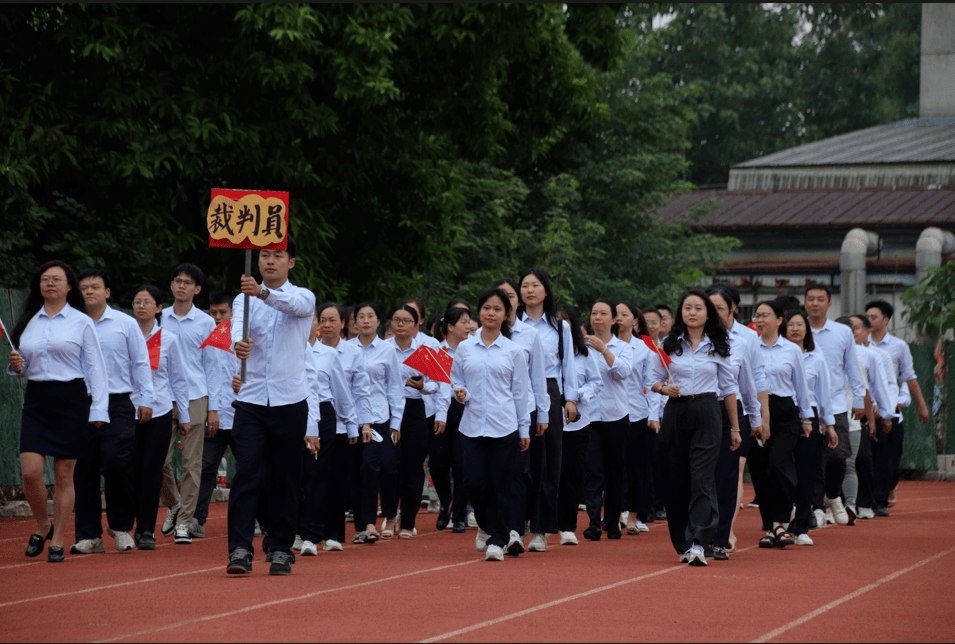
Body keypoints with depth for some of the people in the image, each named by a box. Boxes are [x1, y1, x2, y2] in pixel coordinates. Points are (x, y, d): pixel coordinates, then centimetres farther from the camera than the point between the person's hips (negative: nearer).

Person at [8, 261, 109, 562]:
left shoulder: (81, 322, 2)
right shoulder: (29, 322, 12)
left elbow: (95, 367, -1)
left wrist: (99, 409, -8)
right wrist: (17, 366, -3)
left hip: (71, 400, -3)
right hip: (36, 399, 3)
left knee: (64, 475, 0)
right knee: (30, 472, -8)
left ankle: (58, 541, 8)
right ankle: (42, 525, 16)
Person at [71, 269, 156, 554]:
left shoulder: (125, 324, 8)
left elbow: (140, 363, 10)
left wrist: (145, 399, 4)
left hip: (117, 405, -2)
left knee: (115, 464, -14)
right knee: (84, 472, 1)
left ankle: (121, 526, 5)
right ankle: (89, 536, 7)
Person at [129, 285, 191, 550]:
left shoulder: (169, 339, 6)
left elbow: (178, 379, 11)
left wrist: (184, 416, 11)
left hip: (159, 411, 0)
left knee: (151, 469, -3)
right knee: (131, 469, -3)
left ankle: (147, 530, 1)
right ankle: (128, 527, 8)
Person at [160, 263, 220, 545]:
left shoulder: (206, 323, 4)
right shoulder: (160, 319, 9)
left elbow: (212, 366, 5)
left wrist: (213, 407, 0)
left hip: (195, 398, -2)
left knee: (192, 463, -2)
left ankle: (184, 522, 4)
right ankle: (173, 505, 24)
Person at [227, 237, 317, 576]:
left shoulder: (303, 297, 4)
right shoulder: (245, 300, 9)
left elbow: (295, 305, -22)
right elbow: (238, 326, -13)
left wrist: (263, 293, -42)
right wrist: (239, 343, -38)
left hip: (289, 401, -1)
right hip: (251, 401, 1)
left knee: (285, 480, 4)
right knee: (246, 475, -10)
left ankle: (281, 550, 12)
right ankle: (240, 549, -14)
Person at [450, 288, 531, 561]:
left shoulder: (513, 351, 4)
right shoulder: (464, 348, 8)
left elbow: (520, 392, 7)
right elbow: (456, 381, 15)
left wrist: (524, 429, 7)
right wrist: (459, 393, -8)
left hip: (504, 426, -1)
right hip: (472, 424, 1)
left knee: (500, 485, -3)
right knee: (475, 484, -3)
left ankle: (496, 541, 4)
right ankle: (485, 527, 24)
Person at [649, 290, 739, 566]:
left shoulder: (717, 347, 7)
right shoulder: (669, 345, 9)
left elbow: (729, 387, 9)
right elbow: (654, 380, 13)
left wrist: (735, 427, 8)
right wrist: (664, 388, -10)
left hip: (706, 412, -2)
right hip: (675, 412, 2)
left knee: (702, 478, -12)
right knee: (676, 479, 3)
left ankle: (698, 543, -21)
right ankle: (682, 544, 13)